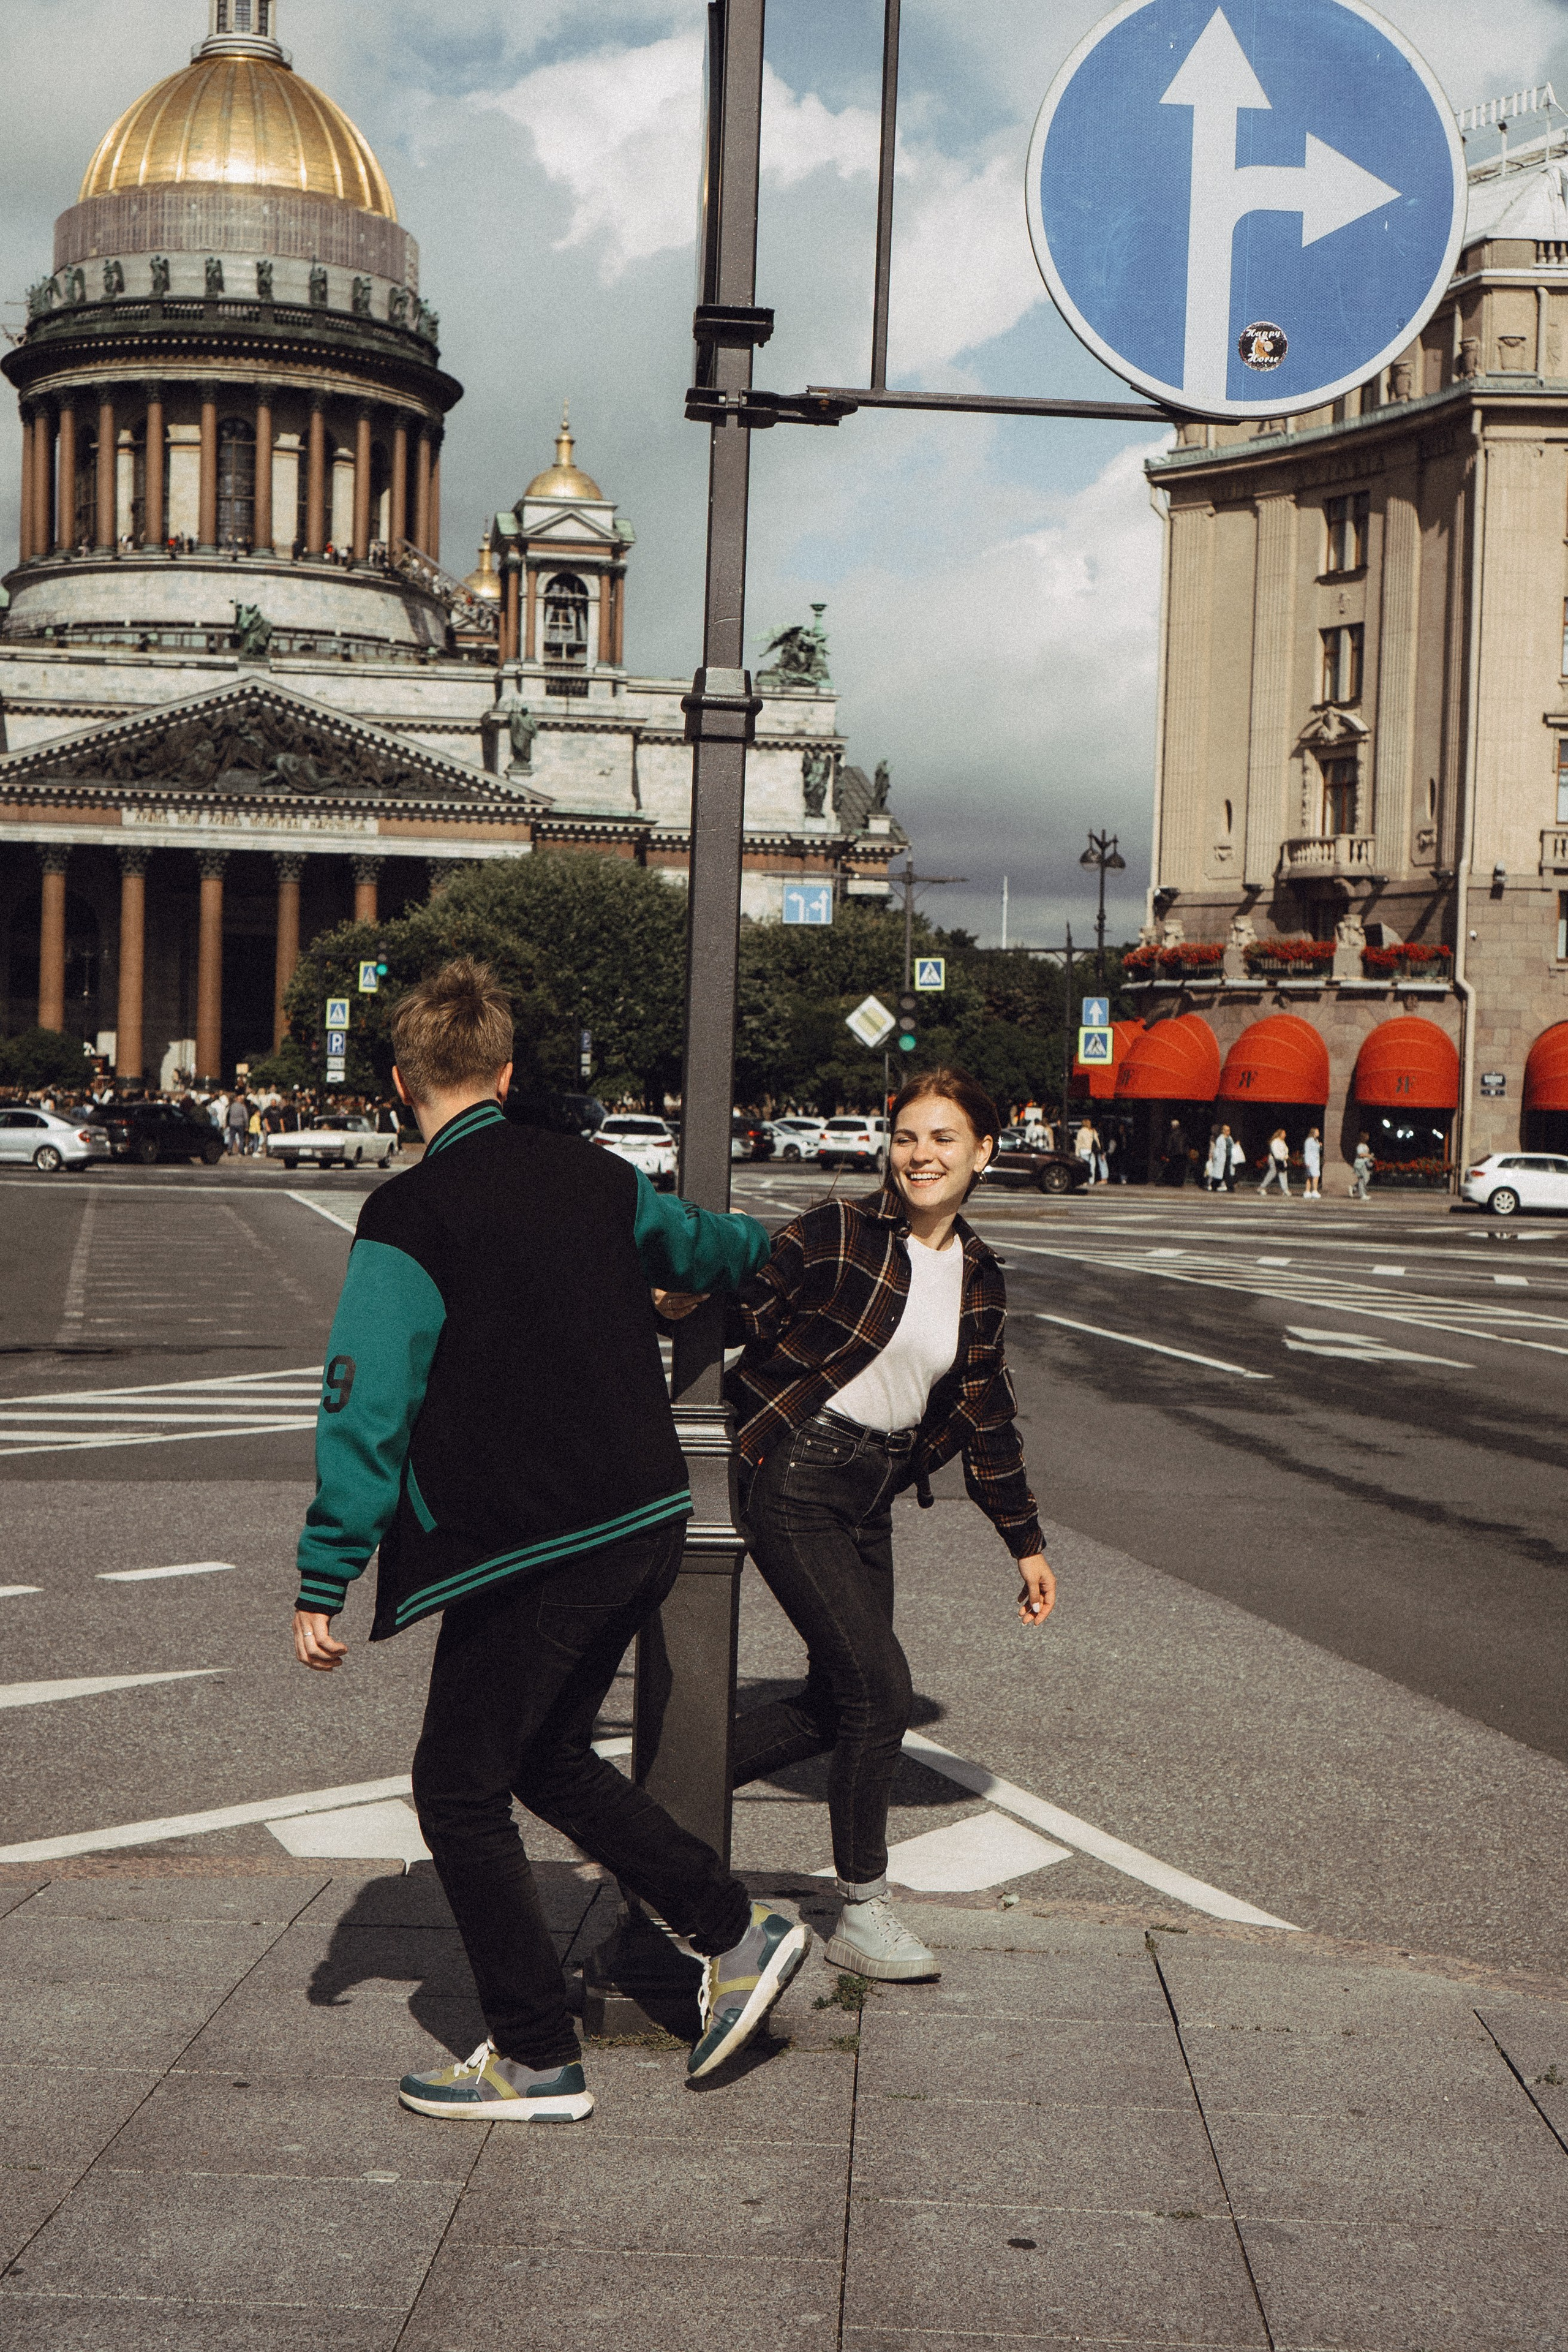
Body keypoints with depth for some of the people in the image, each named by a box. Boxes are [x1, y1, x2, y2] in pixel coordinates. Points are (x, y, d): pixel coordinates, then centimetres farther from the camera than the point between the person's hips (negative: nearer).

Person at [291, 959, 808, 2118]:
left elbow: (366, 1406, -15)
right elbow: (693, 1243, 27)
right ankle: (737, 1929, 20)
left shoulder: (407, 1218, -12)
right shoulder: (592, 1175, 7)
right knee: (547, 1758, 23)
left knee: (460, 1790, 7)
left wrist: (323, 1584, -10)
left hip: (526, 1551, -7)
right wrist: (763, 1242, 51)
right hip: (646, 1526, 7)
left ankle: (539, 2062, 12)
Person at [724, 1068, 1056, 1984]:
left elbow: (986, 1418, 15)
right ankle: (863, 1913, 5)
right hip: (796, 1485, -7)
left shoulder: (980, 1278, 7)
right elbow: (742, 1314, -6)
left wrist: (1027, 1543, 17)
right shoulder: (836, 1235, -11)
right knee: (879, 1684, -10)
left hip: (872, 1497, 7)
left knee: (838, 1703, 9)